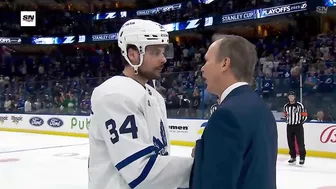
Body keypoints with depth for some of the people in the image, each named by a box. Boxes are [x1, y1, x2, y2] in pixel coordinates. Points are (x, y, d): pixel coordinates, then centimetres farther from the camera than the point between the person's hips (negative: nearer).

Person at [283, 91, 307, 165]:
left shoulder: (300, 105, -7)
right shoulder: (286, 106, 8)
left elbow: (305, 115, -4)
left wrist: (300, 122, -8)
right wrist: (287, 120, 9)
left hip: (298, 126, -5)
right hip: (289, 126, 5)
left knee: (300, 142, -4)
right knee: (290, 142, 9)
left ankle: (302, 158, 3)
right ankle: (293, 157, 21)